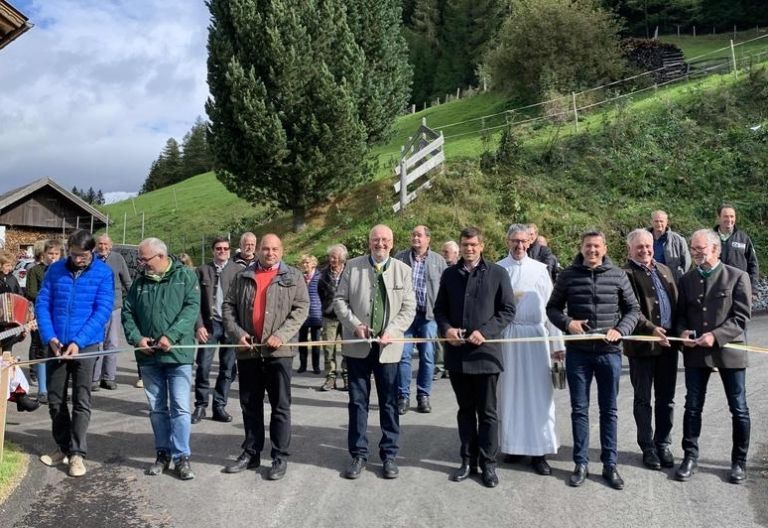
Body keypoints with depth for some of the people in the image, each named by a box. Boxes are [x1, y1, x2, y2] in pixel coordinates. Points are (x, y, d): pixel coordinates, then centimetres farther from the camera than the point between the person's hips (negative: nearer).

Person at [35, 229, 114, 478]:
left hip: (86, 344, -4)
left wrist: (78, 341, -18)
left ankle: (77, 453, 9)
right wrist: (50, 337, -10)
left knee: (82, 401, 0)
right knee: (55, 399, 11)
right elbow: (42, 304, 2)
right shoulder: (55, 270, 3)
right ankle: (64, 447, 26)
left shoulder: (103, 273, -7)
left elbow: (103, 311, -12)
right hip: (56, 344, 4)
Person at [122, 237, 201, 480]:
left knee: (180, 407, -3)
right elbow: (127, 312, 10)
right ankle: (163, 453, 24)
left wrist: (171, 336, -20)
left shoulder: (185, 275, -2)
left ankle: (181, 456, 6)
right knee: (157, 408, 12)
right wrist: (136, 337, -6)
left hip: (178, 353, -4)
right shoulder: (140, 281, 10)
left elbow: (191, 308, -12)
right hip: (148, 355, 4)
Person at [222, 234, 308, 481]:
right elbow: (228, 306, 9)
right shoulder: (243, 277, 12)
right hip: (248, 350, 3)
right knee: (250, 405, 12)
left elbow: (301, 308, -3)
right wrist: (236, 333, -6)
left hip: (279, 351, -3)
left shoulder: (293, 277, 4)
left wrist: (281, 335, -15)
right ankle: (251, 453, 24)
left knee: (280, 406, 3)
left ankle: (280, 457, 11)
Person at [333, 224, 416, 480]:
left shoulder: (403, 270, 3)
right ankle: (358, 454, 20)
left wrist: (392, 331, -12)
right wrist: (354, 325, -11)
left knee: (389, 403, 7)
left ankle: (389, 455, 20)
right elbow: (340, 300, 3)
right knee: (358, 402, 8)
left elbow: (409, 307, 1)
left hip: (388, 346, 0)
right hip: (358, 345, 0)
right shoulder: (352, 266, 2)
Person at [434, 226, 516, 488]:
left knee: (487, 412, 6)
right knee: (465, 410, 14)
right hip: (457, 353, 3)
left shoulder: (497, 273, -1)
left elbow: (508, 310, -3)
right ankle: (468, 460, 25)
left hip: (485, 351, -3)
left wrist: (485, 332, -15)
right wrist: (446, 329, -7)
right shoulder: (450, 274, 8)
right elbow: (439, 309, 13)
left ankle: (488, 463, 18)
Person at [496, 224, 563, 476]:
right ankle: (512, 444, 21)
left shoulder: (539, 269, 6)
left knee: (537, 394, 2)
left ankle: (538, 451, 9)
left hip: (535, 336, 1)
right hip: (506, 336, 0)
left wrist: (557, 344, 5)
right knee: (510, 392, 8)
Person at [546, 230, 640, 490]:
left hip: (609, 351, 0)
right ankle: (580, 463, 19)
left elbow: (633, 309, 7)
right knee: (579, 409, 8)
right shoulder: (568, 275, 0)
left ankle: (610, 464, 21)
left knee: (609, 410, 10)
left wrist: (620, 330, -10)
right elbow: (552, 307, 7)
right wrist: (567, 322, -12)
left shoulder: (618, 275, 1)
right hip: (577, 352, 0)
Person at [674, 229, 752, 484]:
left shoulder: (737, 276, -4)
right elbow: (680, 314, 11)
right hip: (695, 352, 3)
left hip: (728, 350, -3)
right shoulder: (686, 279, 8)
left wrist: (716, 335, -20)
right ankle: (690, 456, 21)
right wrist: (682, 331, -10)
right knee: (693, 407, 8)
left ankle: (739, 461, 23)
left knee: (738, 409, 8)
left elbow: (742, 316, -9)